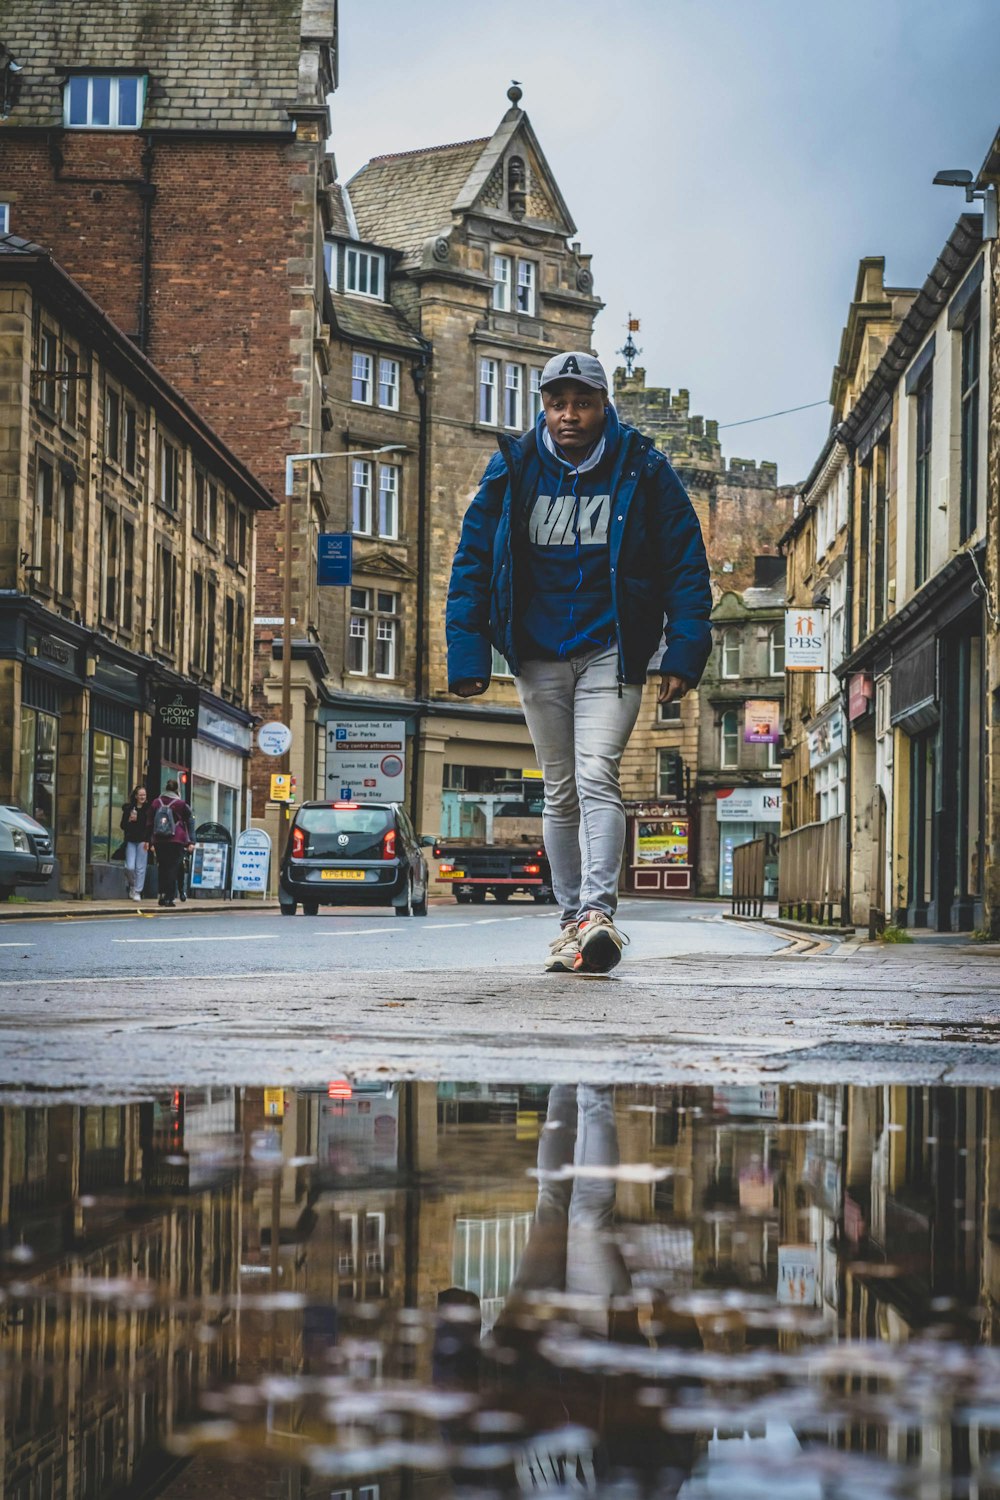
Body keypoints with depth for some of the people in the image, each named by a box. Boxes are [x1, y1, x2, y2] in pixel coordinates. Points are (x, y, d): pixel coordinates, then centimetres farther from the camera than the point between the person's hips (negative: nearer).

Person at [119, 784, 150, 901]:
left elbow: (151, 826, 0)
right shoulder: (128, 808, 5)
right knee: (130, 867, -5)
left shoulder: (148, 809, 0)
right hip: (131, 840, 1)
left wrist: (148, 841, -9)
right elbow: (122, 826, 8)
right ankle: (132, 886, 21)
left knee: (140, 867, -2)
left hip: (143, 841, -1)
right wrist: (129, 820, -11)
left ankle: (137, 892, 6)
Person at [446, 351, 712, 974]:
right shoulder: (513, 470, 2)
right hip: (539, 654, 3)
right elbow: (472, 561, 5)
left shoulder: (642, 470, -3)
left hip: (610, 650, -3)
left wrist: (684, 653, -8)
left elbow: (686, 563, 0)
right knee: (560, 792, 9)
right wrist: (468, 655, -2)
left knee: (596, 777, -18)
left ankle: (598, 912, -27)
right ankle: (573, 919, 16)